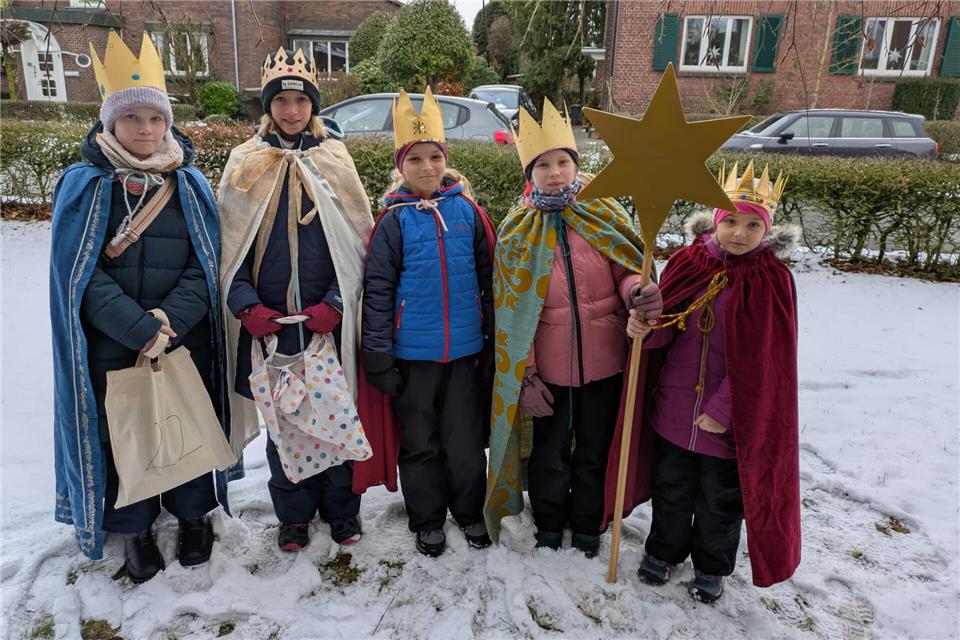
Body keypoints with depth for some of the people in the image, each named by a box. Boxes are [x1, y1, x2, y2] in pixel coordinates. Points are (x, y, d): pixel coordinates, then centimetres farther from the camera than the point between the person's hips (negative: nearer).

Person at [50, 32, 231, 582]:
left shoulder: (191, 184, 2)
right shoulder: (84, 185, -2)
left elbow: (206, 265, -3)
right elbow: (82, 274, -8)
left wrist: (169, 321, -17)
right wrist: (140, 330, -19)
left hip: (187, 342, 1)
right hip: (112, 346, -1)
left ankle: (194, 514, 33)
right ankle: (134, 528, 31)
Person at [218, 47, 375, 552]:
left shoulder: (335, 161, 4)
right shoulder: (245, 164, 5)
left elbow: (357, 242, 0)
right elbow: (230, 245, 4)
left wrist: (336, 303, -12)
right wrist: (246, 306, -11)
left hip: (329, 321, 0)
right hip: (268, 323, 1)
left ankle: (341, 506, 28)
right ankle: (293, 514, 28)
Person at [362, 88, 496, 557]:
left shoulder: (467, 211, 1)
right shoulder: (394, 220, -4)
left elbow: (488, 280, 5)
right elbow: (377, 290, -4)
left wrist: (492, 342, 5)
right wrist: (378, 355, -7)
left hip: (465, 349, 1)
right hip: (413, 353, -1)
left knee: (466, 439, 13)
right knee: (419, 441, 13)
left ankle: (469, 511, 35)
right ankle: (427, 519, 32)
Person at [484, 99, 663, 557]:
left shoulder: (604, 214, -1)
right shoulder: (518, 231, -3)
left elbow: (627, 270, 0)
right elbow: (513, 311, -3)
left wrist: (639, 293, -26)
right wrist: (524, 376, -5)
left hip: (604, 360, 1)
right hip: (549, 365, -1)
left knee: (595, 450, 17)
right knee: (550, 451, 16)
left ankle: (588, 526, 41)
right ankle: (549, 527, 41)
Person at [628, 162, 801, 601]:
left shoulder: (772, 280, -12)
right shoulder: (688, 263, -3)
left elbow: (763, 360, -14)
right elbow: (666, 330, 2)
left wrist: (722, 409, -18)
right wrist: (645, 329, -21)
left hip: (730, 419, -2)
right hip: (674, 409, 3)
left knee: (720, 499, 18)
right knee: (670, 488, 21)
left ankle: (711, 566, 42)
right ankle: (664, 549, 45)